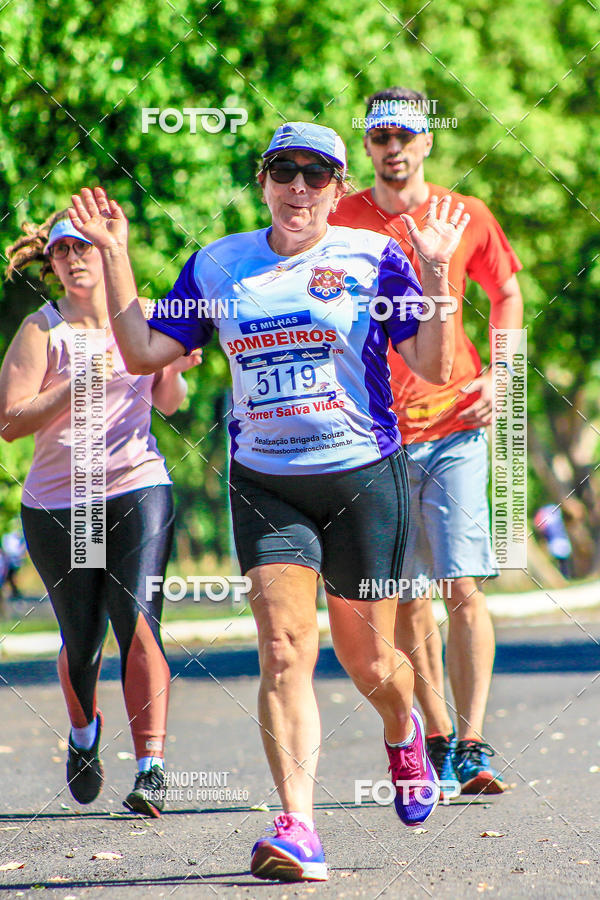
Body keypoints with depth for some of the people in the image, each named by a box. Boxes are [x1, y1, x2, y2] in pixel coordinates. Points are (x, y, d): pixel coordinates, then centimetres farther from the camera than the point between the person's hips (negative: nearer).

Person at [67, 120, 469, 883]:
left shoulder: (374, 259, -2)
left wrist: (435, 273, -19)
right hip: (264, 484, 2)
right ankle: (297, 828, -21)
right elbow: (143, 351, 7)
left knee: (367, 662, 9)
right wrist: (114, 258, 2)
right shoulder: (218, 265, 7)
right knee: (284, 651, -15)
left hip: (362, 478, -1)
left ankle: (403, 732, 44)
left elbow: (433, 367, -8)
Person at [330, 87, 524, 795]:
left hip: (453, 426, -1)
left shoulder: (467, 218, 3)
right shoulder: (338, 223, 2)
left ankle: (472, 748, -10)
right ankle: (436, 737, 18)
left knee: (463, 588, -11)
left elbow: (506, 293, 18)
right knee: (405, 601, 5)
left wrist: (498, 376, 5)